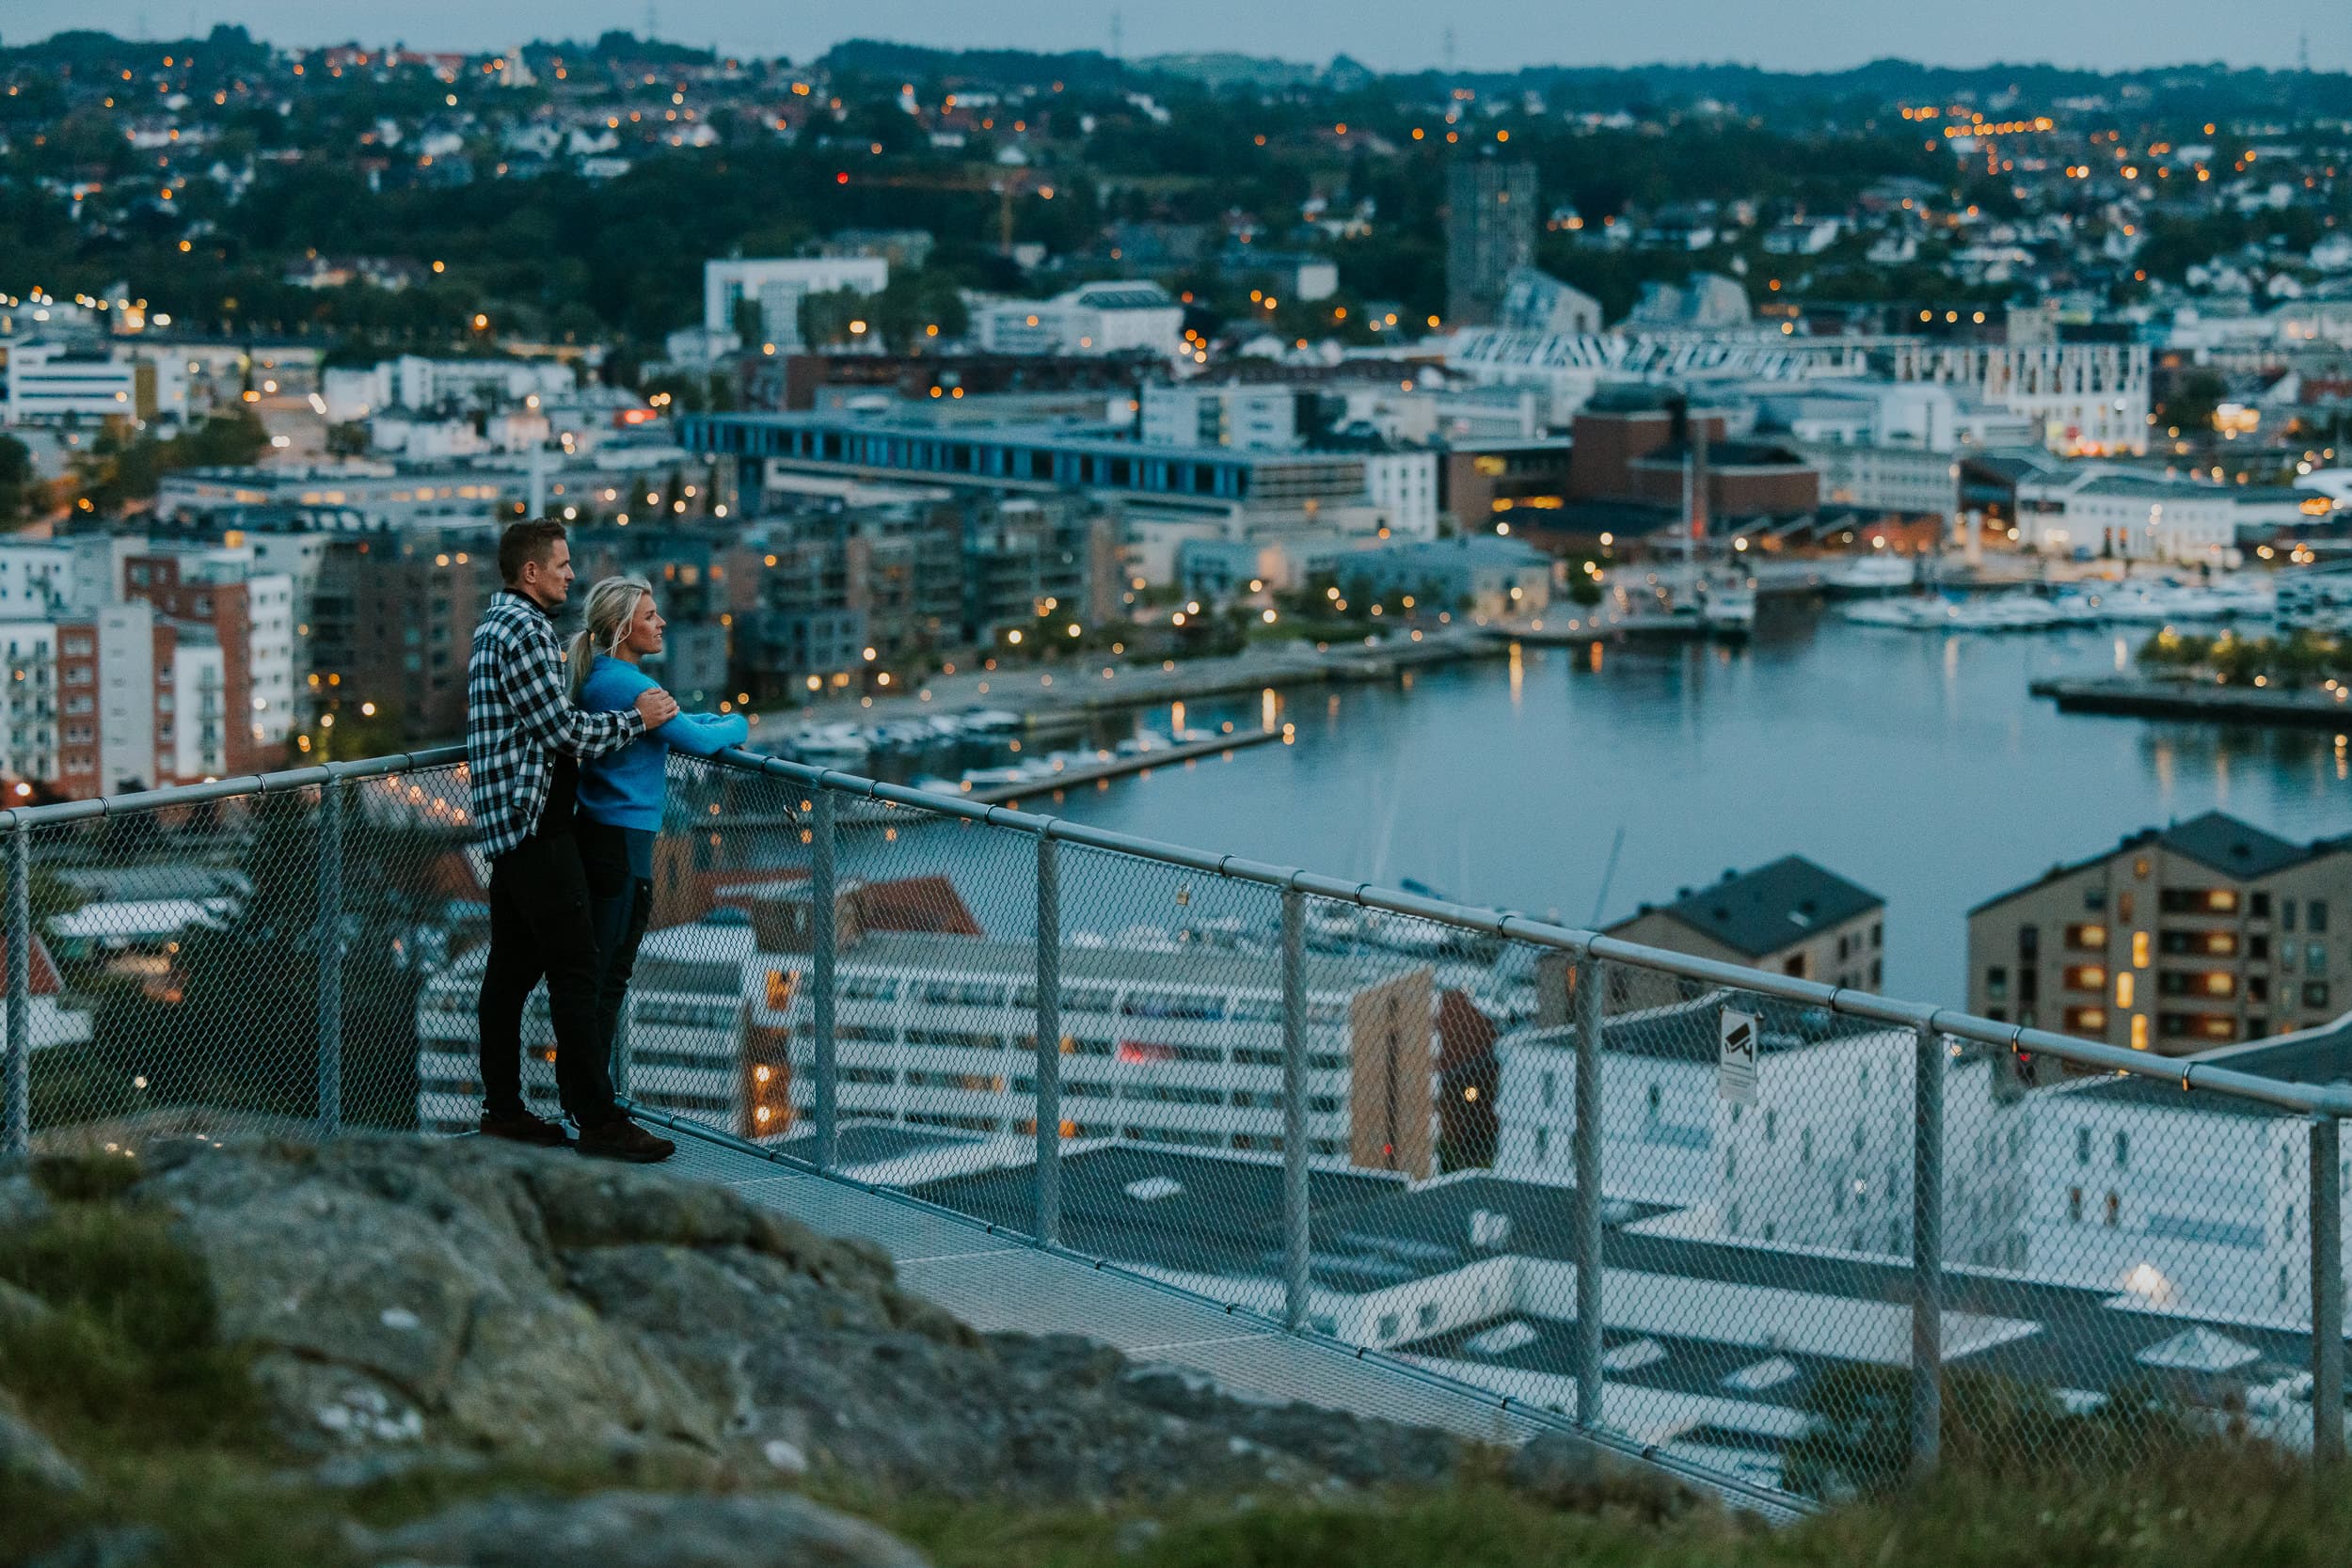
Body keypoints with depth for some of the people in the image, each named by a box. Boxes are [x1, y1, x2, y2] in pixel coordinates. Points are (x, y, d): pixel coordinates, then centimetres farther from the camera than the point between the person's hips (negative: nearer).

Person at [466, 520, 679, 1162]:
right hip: (534, 821, -11)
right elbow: (563, 730, -17)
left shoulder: (496, 623, 18)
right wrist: (636, 719, -5)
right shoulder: (523, 631, -16)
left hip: (509, 821, 11)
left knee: (513, 965, 12)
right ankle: (598, 1121, -11)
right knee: (575, 968, -10)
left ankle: (502, 1109, 16)